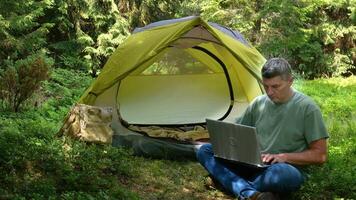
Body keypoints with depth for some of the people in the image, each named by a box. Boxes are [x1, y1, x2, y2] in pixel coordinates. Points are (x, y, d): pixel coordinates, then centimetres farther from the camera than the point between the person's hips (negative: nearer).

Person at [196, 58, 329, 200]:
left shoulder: (307, 107, -8)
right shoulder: (258, 103, 7)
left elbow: (320, 155, -8)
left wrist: (284, 157, -19)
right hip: (251, 164, 6)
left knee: (281, 173, -43)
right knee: (205, 151, -12)